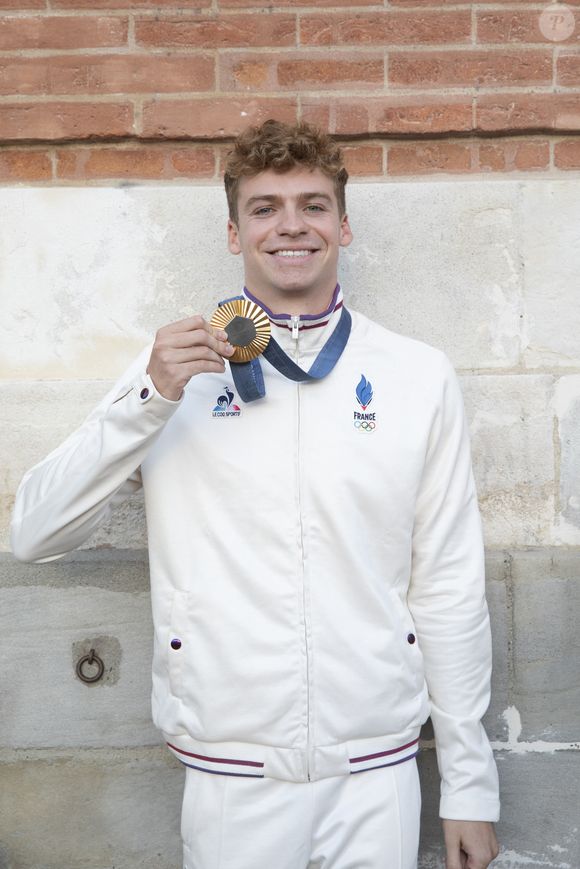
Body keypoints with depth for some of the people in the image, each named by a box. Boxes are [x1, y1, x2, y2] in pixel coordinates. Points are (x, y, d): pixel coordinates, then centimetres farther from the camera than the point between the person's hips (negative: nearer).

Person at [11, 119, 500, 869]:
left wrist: (470, 784, 3)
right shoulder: (177, 365, -1)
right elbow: (34, 535, -5)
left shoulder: (420, 377, -1)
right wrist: (152, 399, -17)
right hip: (230, 777, 0)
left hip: (378, 774, 1)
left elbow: (449, 588, 0)